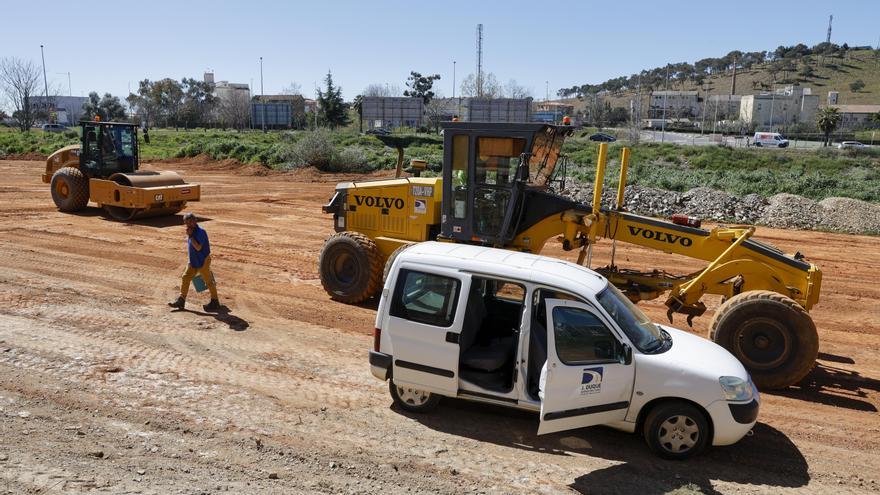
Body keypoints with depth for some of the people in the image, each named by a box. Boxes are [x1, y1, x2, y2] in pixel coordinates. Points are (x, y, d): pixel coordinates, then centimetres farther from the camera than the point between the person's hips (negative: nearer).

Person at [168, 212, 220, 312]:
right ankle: (181, 300, 12)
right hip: (193, 261, 9)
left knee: (208, 281, 2)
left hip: (202, 261, -9)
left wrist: (190, 236, -26)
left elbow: (198, 247, -28)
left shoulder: (201, 232, -21)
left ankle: (215, 302, 13)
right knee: (185, 278, 5)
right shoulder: (192, 231, 7)